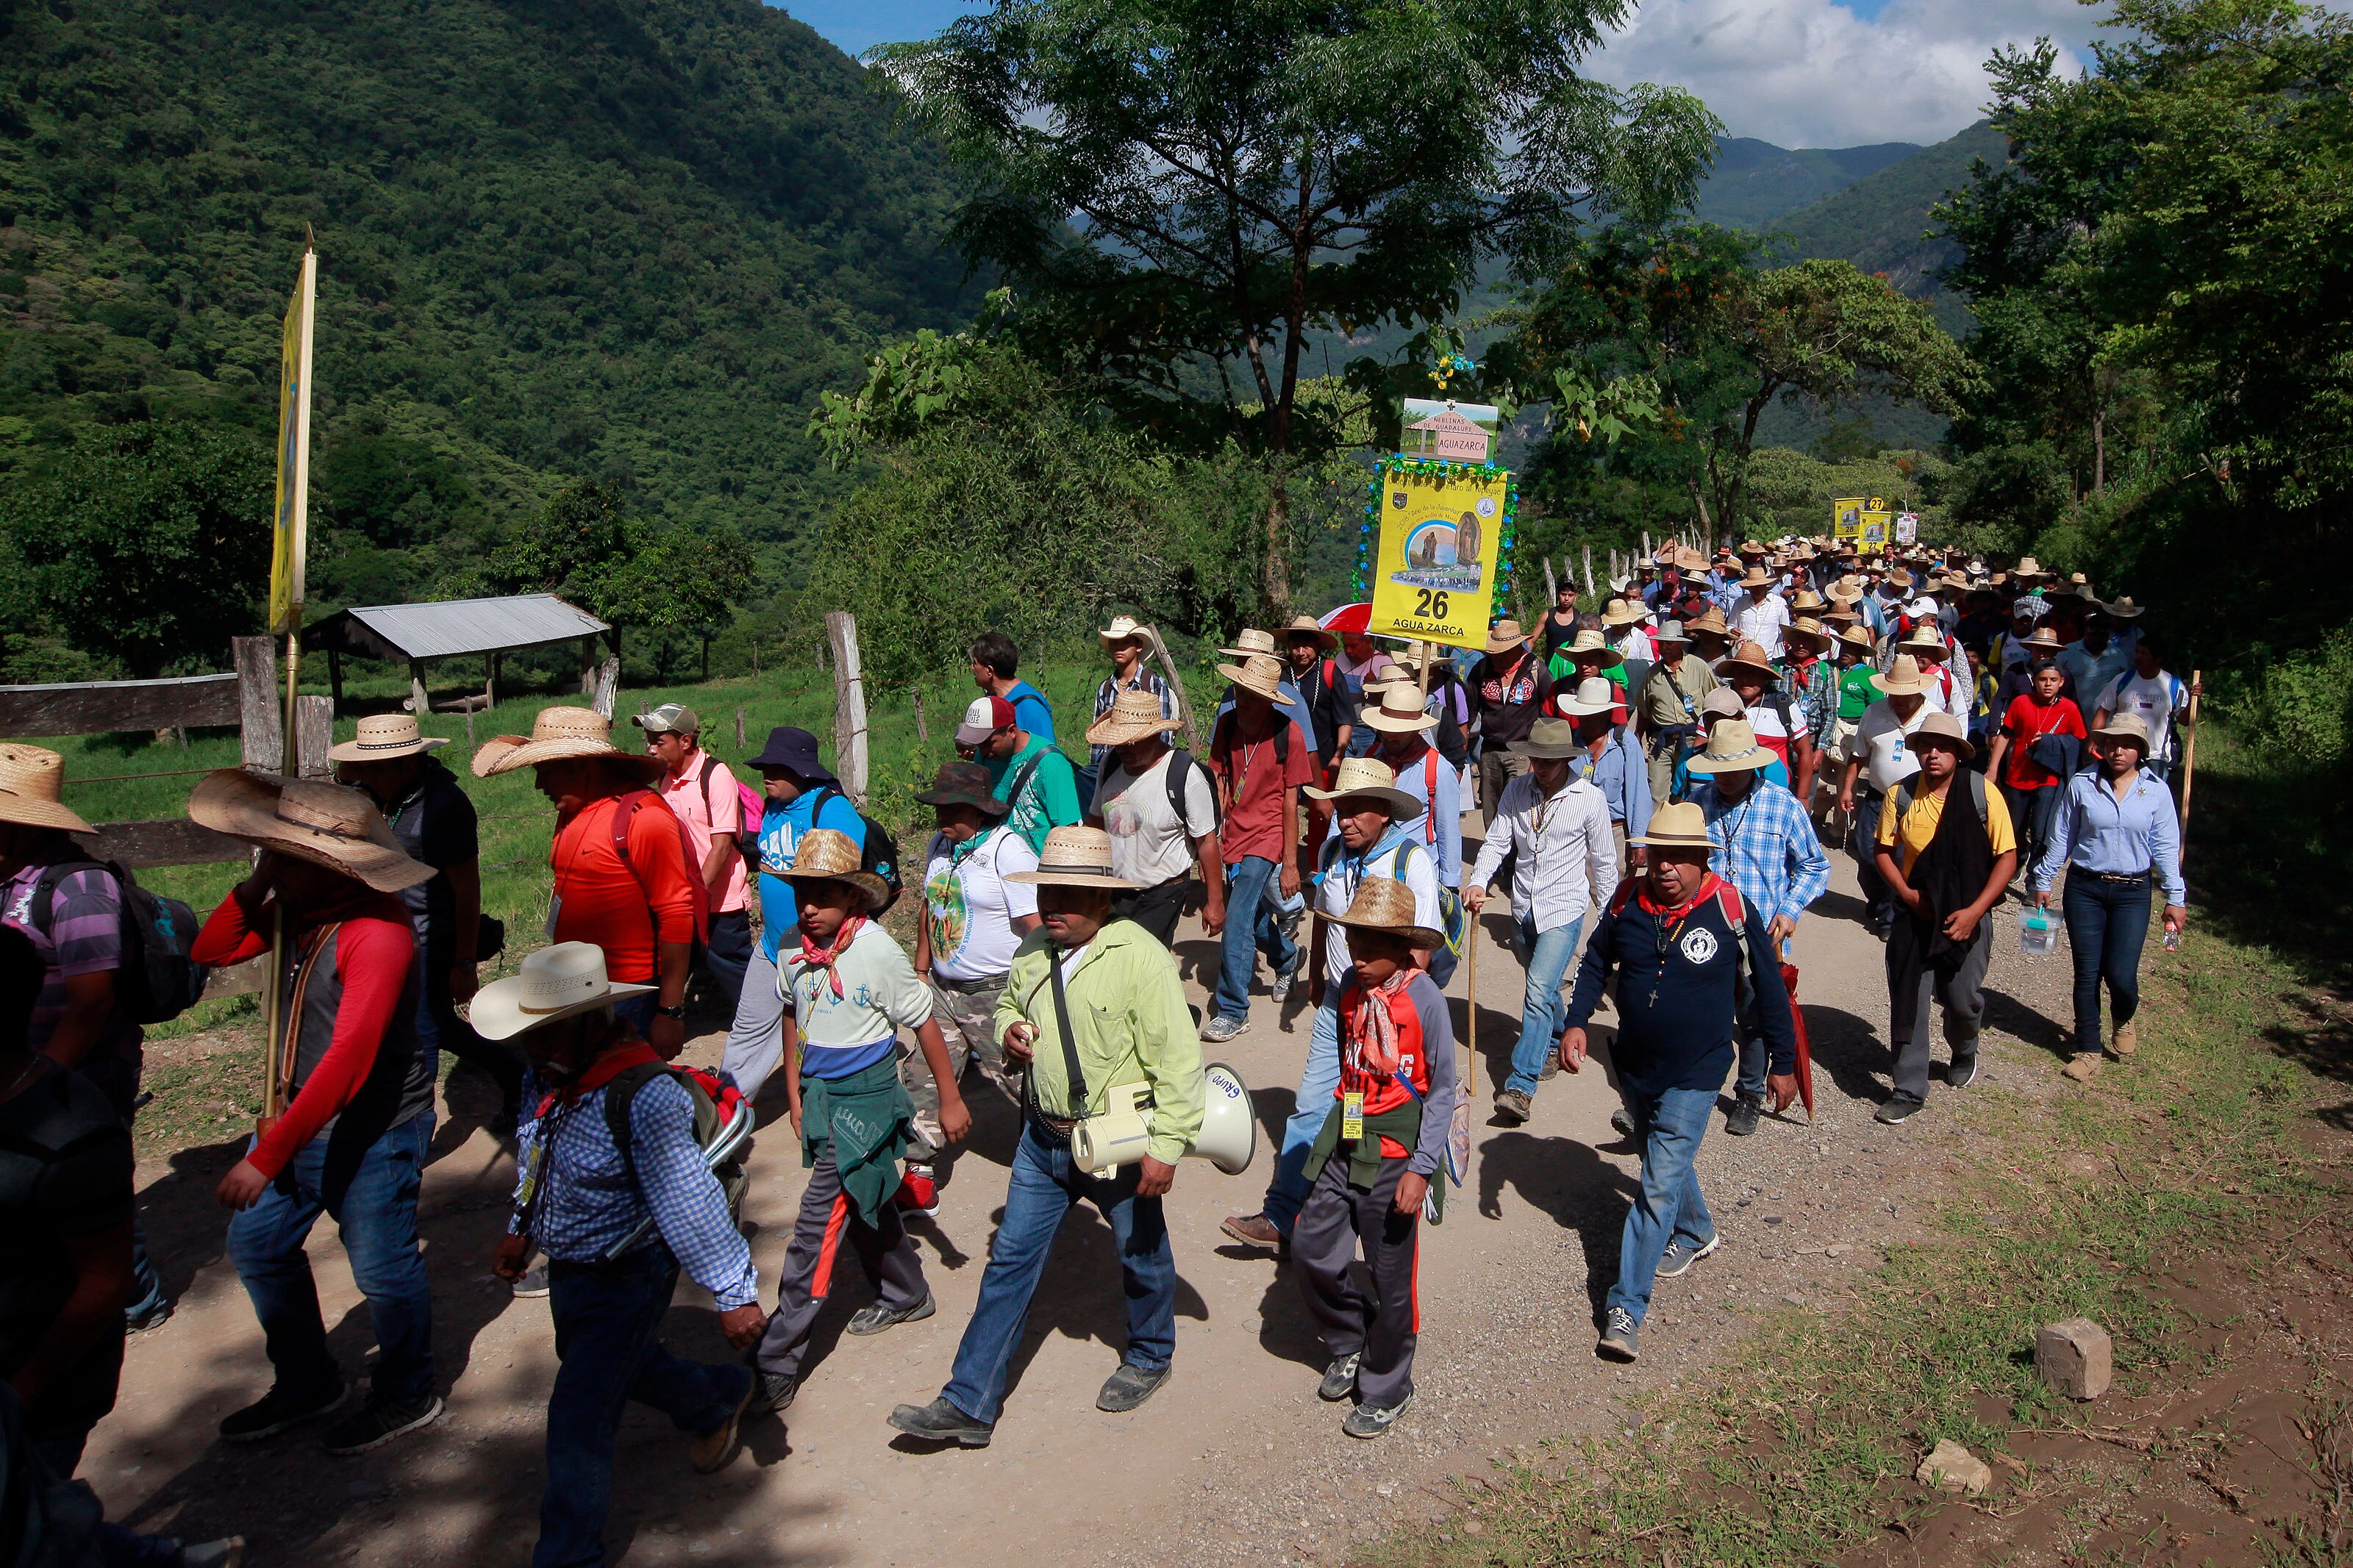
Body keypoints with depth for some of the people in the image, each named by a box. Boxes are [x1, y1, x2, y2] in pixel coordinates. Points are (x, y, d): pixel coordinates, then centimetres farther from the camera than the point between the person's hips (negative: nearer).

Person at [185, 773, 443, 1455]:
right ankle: (306, 1382, 37)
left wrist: (268, 1155, -33)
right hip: (300, 1113, 9)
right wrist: (255, 888, -10)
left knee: (381, 1266, 3)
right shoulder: (297, 909, 0)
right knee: (256, 1244, 17)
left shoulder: (378, 931, -28)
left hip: (374, 1128, -9)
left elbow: (350, 1058, -33)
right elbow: (210, 952, 7)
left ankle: (407, 1396, 27)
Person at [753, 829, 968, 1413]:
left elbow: (923, 1024, -10)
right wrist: (795, 1094, 15)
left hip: (865, 1100, -7)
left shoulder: (877, 952, -19)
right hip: (820, 1095, 7)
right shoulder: (794, 949, -3)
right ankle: (905, 1295, 46)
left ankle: (774, 1368, -3)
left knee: (817, 1229, -8)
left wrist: (950, 1101, -3)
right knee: (862, 1206, 23)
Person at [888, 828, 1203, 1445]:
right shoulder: (1033, 950, 1)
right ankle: (968, 1405, 14)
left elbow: (1178, 1059, -20)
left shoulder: (1140, 958, -21)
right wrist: (1009, 1029, -3)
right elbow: (1010, 1003, 21)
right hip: (1043, 1137, 6)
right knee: (1010, 1262, 7)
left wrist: (1166, 1145, -21)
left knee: (1141, 1256, 17)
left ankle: (1149, 1358, 45)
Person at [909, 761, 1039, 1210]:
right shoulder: (938, 847, 8)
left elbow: (1037, 926, -18)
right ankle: (918, 1177, 16)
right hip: (943, 988, 7)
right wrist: (921, 970, 21)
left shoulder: (1008, 850, -16)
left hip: (997, 993, -7)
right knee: (922, 1077, 6)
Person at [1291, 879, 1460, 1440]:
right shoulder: (1352, 987, 1)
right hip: (1343, 1138, 6)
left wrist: (1421, 1168, -14)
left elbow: (1443, 1089, -12)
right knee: (1311, 1246, 5)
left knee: (1390, 1273, 5)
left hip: (1395, 1147, -6)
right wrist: (1326, 1129, 14)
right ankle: (1348, 1344, 32)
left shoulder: (1424, 999, -17)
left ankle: (1386, 1390, 26)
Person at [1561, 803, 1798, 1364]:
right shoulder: (1627, 902, -7)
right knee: (1663, 1163, 25)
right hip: (1633, 1065, 5)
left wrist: (1784, 1063, 0)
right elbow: (1595, 963, 8)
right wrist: (1576, 1022, -5)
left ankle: (1626, 1307, -6)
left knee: (1660, 1185, -9)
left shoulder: (1731, 909, -16)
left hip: (1695, 1073, -5)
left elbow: (1767, 987, -5)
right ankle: (1695, 1234, 53)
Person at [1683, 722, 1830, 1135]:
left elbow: (1814, 866, 5)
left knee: (1757, 1016, 11)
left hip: (1762, 934, -1)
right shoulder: (1697, 801, 1)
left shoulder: (1784, 806, -5)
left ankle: (1749, 1096, 30)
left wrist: (1791, 909, -8)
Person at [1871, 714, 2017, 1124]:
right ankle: (1909, 1091, 12)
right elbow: (1884, 851, 4)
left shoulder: (1983, 794, -10)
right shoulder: (1902, 795, -5)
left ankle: (1964, 1054, 46)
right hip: (1915, 915, 1)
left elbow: (2007, 857, -8)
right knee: (1908, 1002, 0)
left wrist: (1974, 911, -15)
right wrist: (1907, 894, -12)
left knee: (1964, 1001, 11)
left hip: (1966, 917, -1)